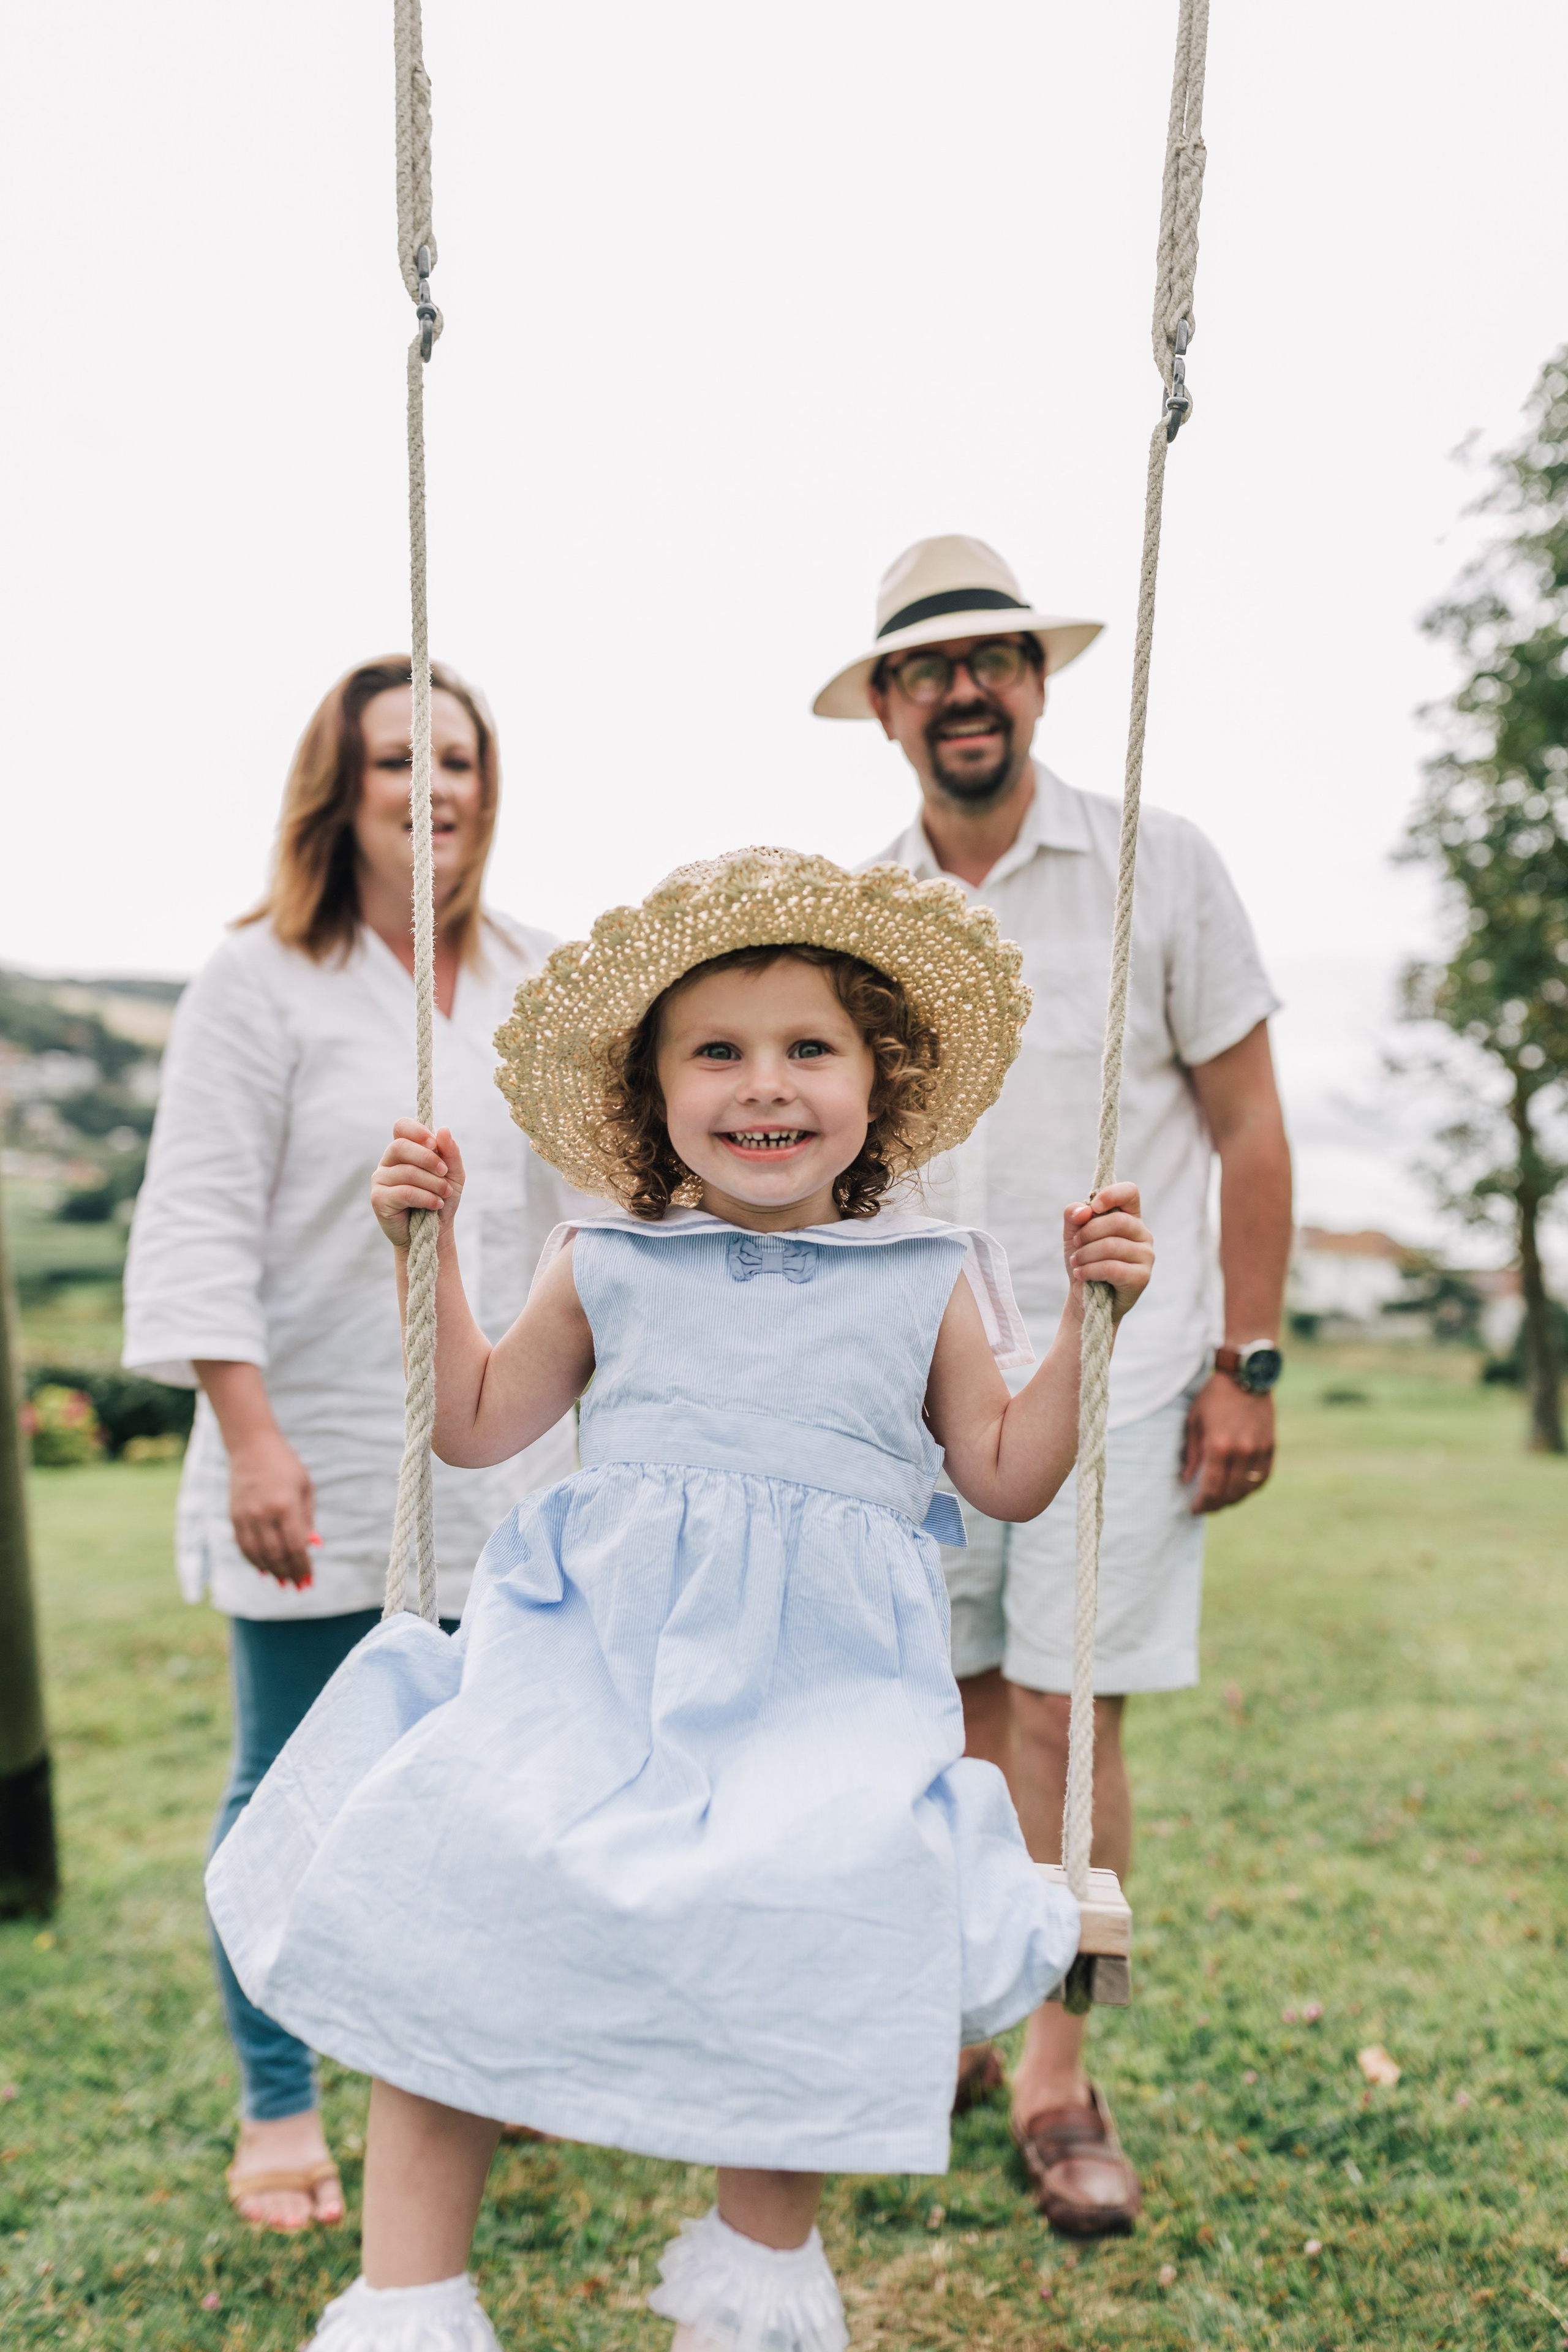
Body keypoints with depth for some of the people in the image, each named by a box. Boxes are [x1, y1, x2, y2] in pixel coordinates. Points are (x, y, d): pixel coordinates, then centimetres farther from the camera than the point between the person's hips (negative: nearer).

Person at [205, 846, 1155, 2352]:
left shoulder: (926, 1280, 9)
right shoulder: (609, 1267, 10)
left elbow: (1007, 1477, 15)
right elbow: (476, 1426, 19)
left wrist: (1089, 1317, 5)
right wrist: (428, 1252, 11)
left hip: (822, 1674, -1)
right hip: (594, 1648, 1)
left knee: (817, 1927, -23)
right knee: (448, 1885, -18)